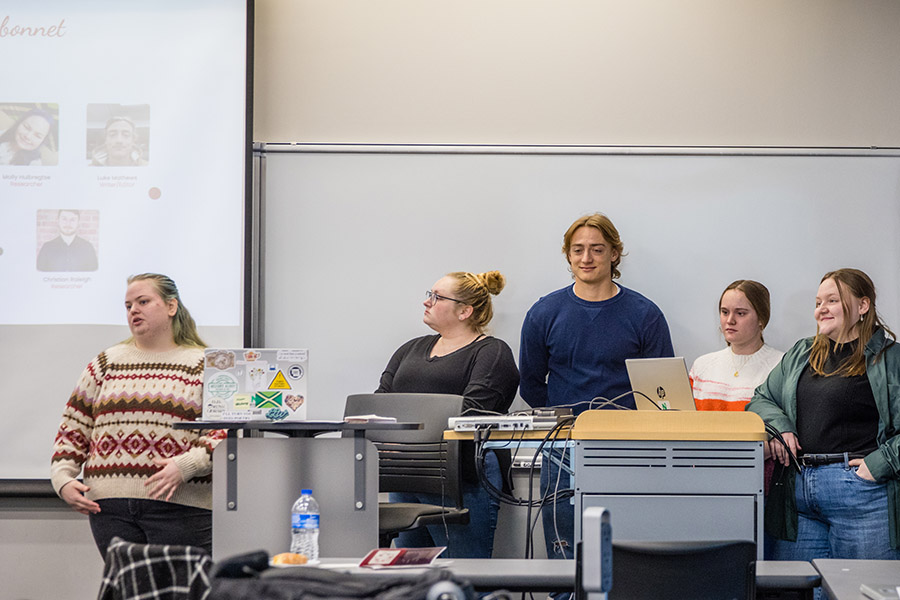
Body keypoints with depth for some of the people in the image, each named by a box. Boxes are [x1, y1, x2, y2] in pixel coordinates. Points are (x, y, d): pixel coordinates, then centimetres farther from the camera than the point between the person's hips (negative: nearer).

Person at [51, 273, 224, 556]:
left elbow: (224, 433, -3)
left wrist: (186, 466, -19)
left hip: (179, 504, -3)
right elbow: (73, 428, 16)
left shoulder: (204, 366, 6)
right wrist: (63, 478, 2)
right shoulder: (106, 363, 16)